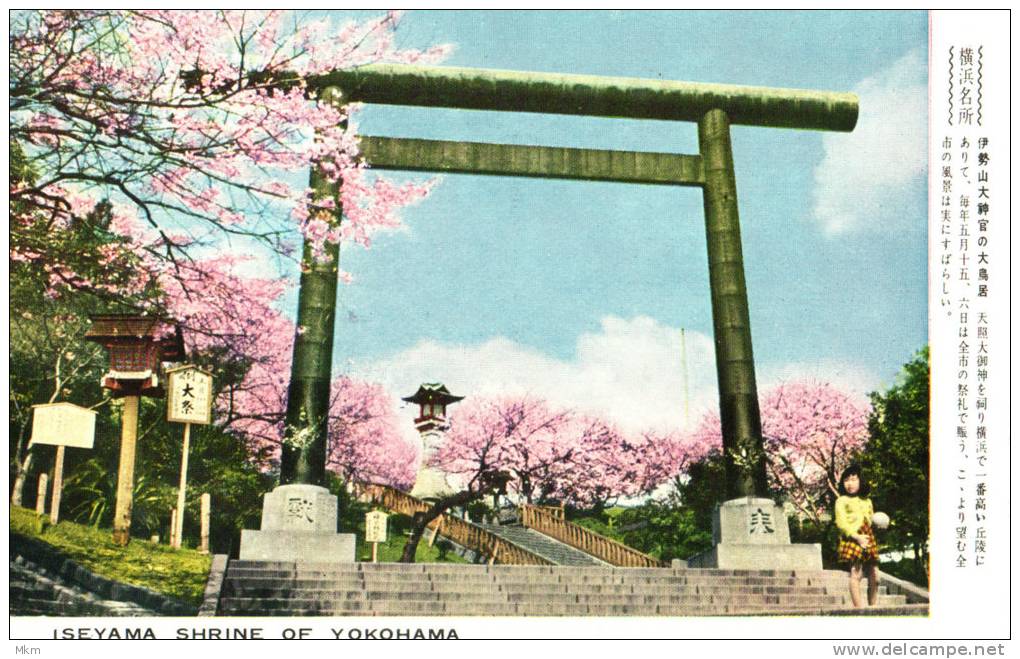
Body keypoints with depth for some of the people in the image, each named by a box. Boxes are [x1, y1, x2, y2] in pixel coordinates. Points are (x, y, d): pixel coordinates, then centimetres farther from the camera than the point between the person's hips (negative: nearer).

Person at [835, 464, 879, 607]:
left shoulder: (867, 501, 23)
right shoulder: (842, 501, 3)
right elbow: (841, 523, -7)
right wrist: (857, 537, -18)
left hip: (869, 539, 7)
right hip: (853, 540, -6)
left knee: (874, 576, 5)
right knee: (856, 574, -13)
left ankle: (872, 607, 15)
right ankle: (858, 609, -13)